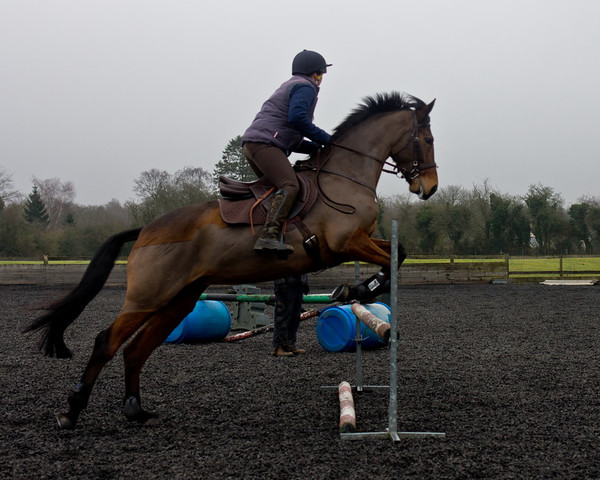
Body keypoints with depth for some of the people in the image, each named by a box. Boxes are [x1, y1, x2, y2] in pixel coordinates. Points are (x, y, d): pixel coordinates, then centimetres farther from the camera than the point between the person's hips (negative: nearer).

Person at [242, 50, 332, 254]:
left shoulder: (290, 86, 33)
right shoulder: (306, 87, 2)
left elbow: (292, 140, 31)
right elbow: (297, 117, -19)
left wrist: (318, 148, 22)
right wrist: (325, 139, -9)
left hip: (251, 143, 11)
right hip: (265, 143, -11)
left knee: (276, 186, 20)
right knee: (289, 186, -25)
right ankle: (269, 236, -41)